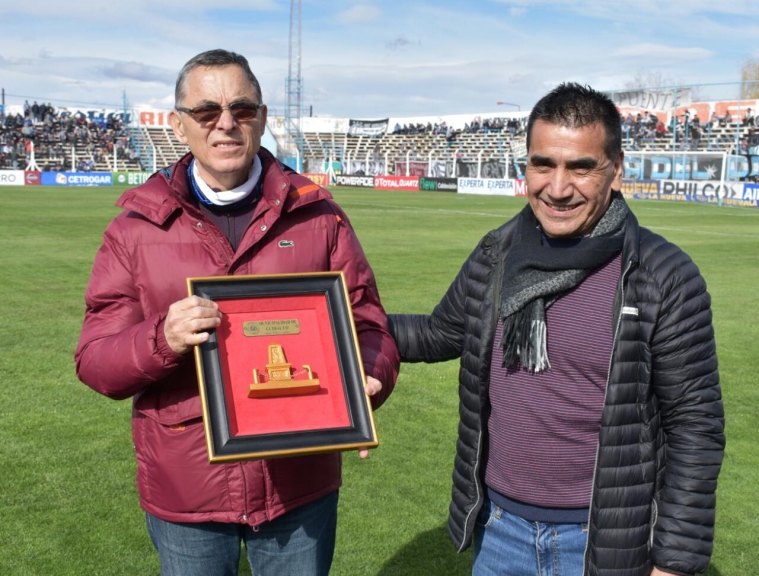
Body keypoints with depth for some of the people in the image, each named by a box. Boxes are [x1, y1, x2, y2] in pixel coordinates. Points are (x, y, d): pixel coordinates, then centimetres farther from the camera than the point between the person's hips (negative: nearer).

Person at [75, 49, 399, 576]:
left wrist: (367, 383, -20)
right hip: (184, 496, 0)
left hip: (300, 487, 1)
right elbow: (95, 362, -3)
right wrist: (163, 339, -24)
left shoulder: (317, 216, 0)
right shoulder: (136, 227, -2)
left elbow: (367, 324, 2)